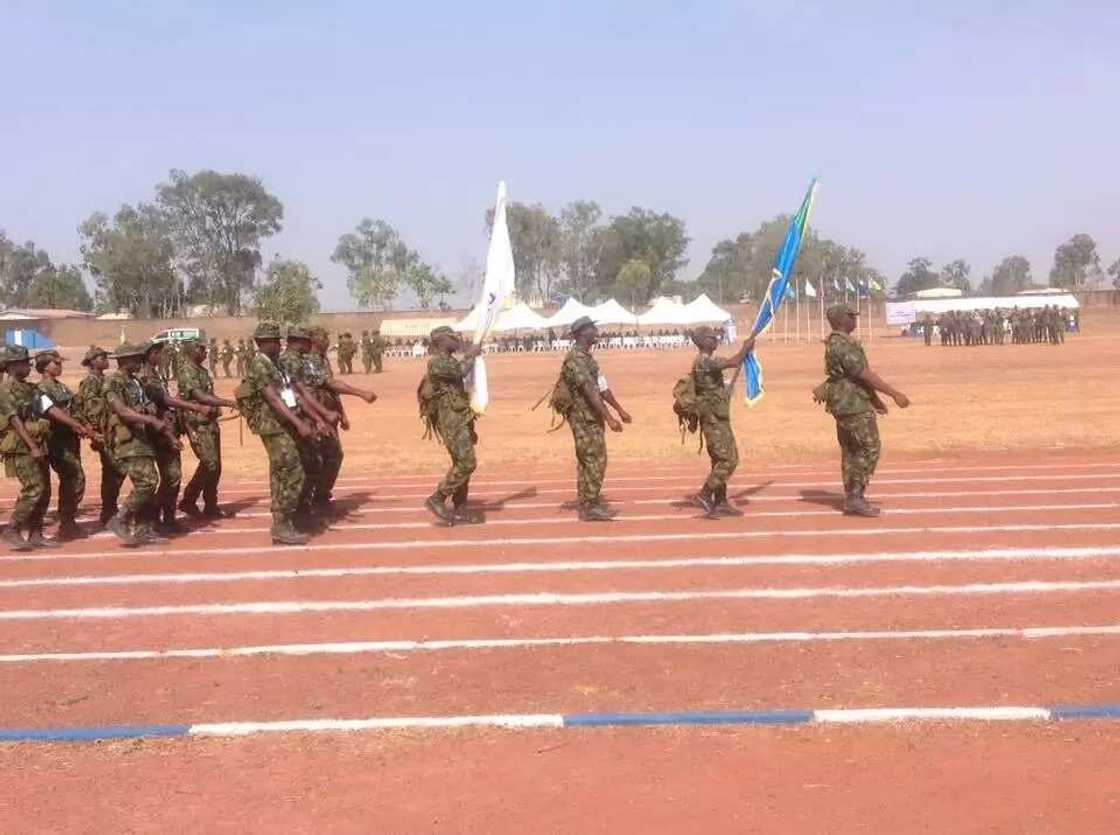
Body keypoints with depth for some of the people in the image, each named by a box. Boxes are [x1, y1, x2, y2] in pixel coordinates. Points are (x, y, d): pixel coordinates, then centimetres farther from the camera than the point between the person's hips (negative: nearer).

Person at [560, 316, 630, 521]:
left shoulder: (587, 356, 15)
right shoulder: (576, 358, -18)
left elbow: (602, 387, 21)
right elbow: (590, 392, -24)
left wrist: (620, 409, 23)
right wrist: (609, 418, -27)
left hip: (592, 418, 10)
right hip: (584, 418, -10)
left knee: (594, 461, 13)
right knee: (593, 461, -7)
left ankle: (591, 504, 18)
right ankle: (589, 508, -2)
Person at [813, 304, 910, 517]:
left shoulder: (837, 343, 15)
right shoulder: (843, 345, -19)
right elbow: (865, 375, -22)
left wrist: (875, 399, 27)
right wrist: (895, 393, -19)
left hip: (846, 403, 10)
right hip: (854, 404, -10)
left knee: (851, 451, 12)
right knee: (870, 449, -7)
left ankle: (851, 500, 15)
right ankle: (856, 498, -6)